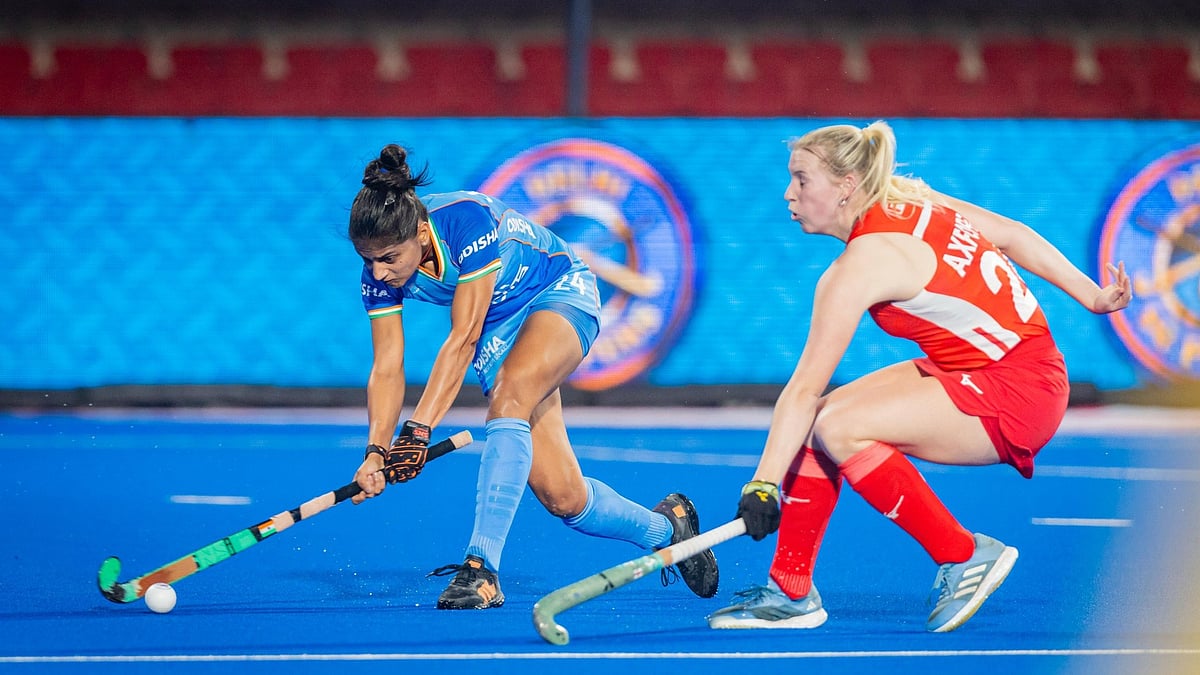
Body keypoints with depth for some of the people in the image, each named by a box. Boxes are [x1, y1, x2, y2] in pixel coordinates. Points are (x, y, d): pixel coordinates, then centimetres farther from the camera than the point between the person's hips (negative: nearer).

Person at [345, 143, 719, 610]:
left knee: (508, 397, -37)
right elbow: (386, 369, -15)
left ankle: (481, 568, -39)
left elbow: (462, 340, -35)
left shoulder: (467, 220, -34)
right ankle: (665, 528, 25)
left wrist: (418, 429, -40)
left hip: (560, 295, -6)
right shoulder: (380, 268, -17)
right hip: (499, 329, 6)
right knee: (562, 498, -5)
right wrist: (376, 451, -30)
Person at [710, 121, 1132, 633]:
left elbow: (804, 389, -21)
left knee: (838, 427, -23)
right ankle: (791, 593, 6)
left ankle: (964, 557, -10)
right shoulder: (909, 200, 4)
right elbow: (1013, 235, 8)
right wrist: (1093, 297, 12)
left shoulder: (862, 266, -19)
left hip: (1012, 397, -10)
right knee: (813, 422, 1)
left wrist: (762, 486, -21)